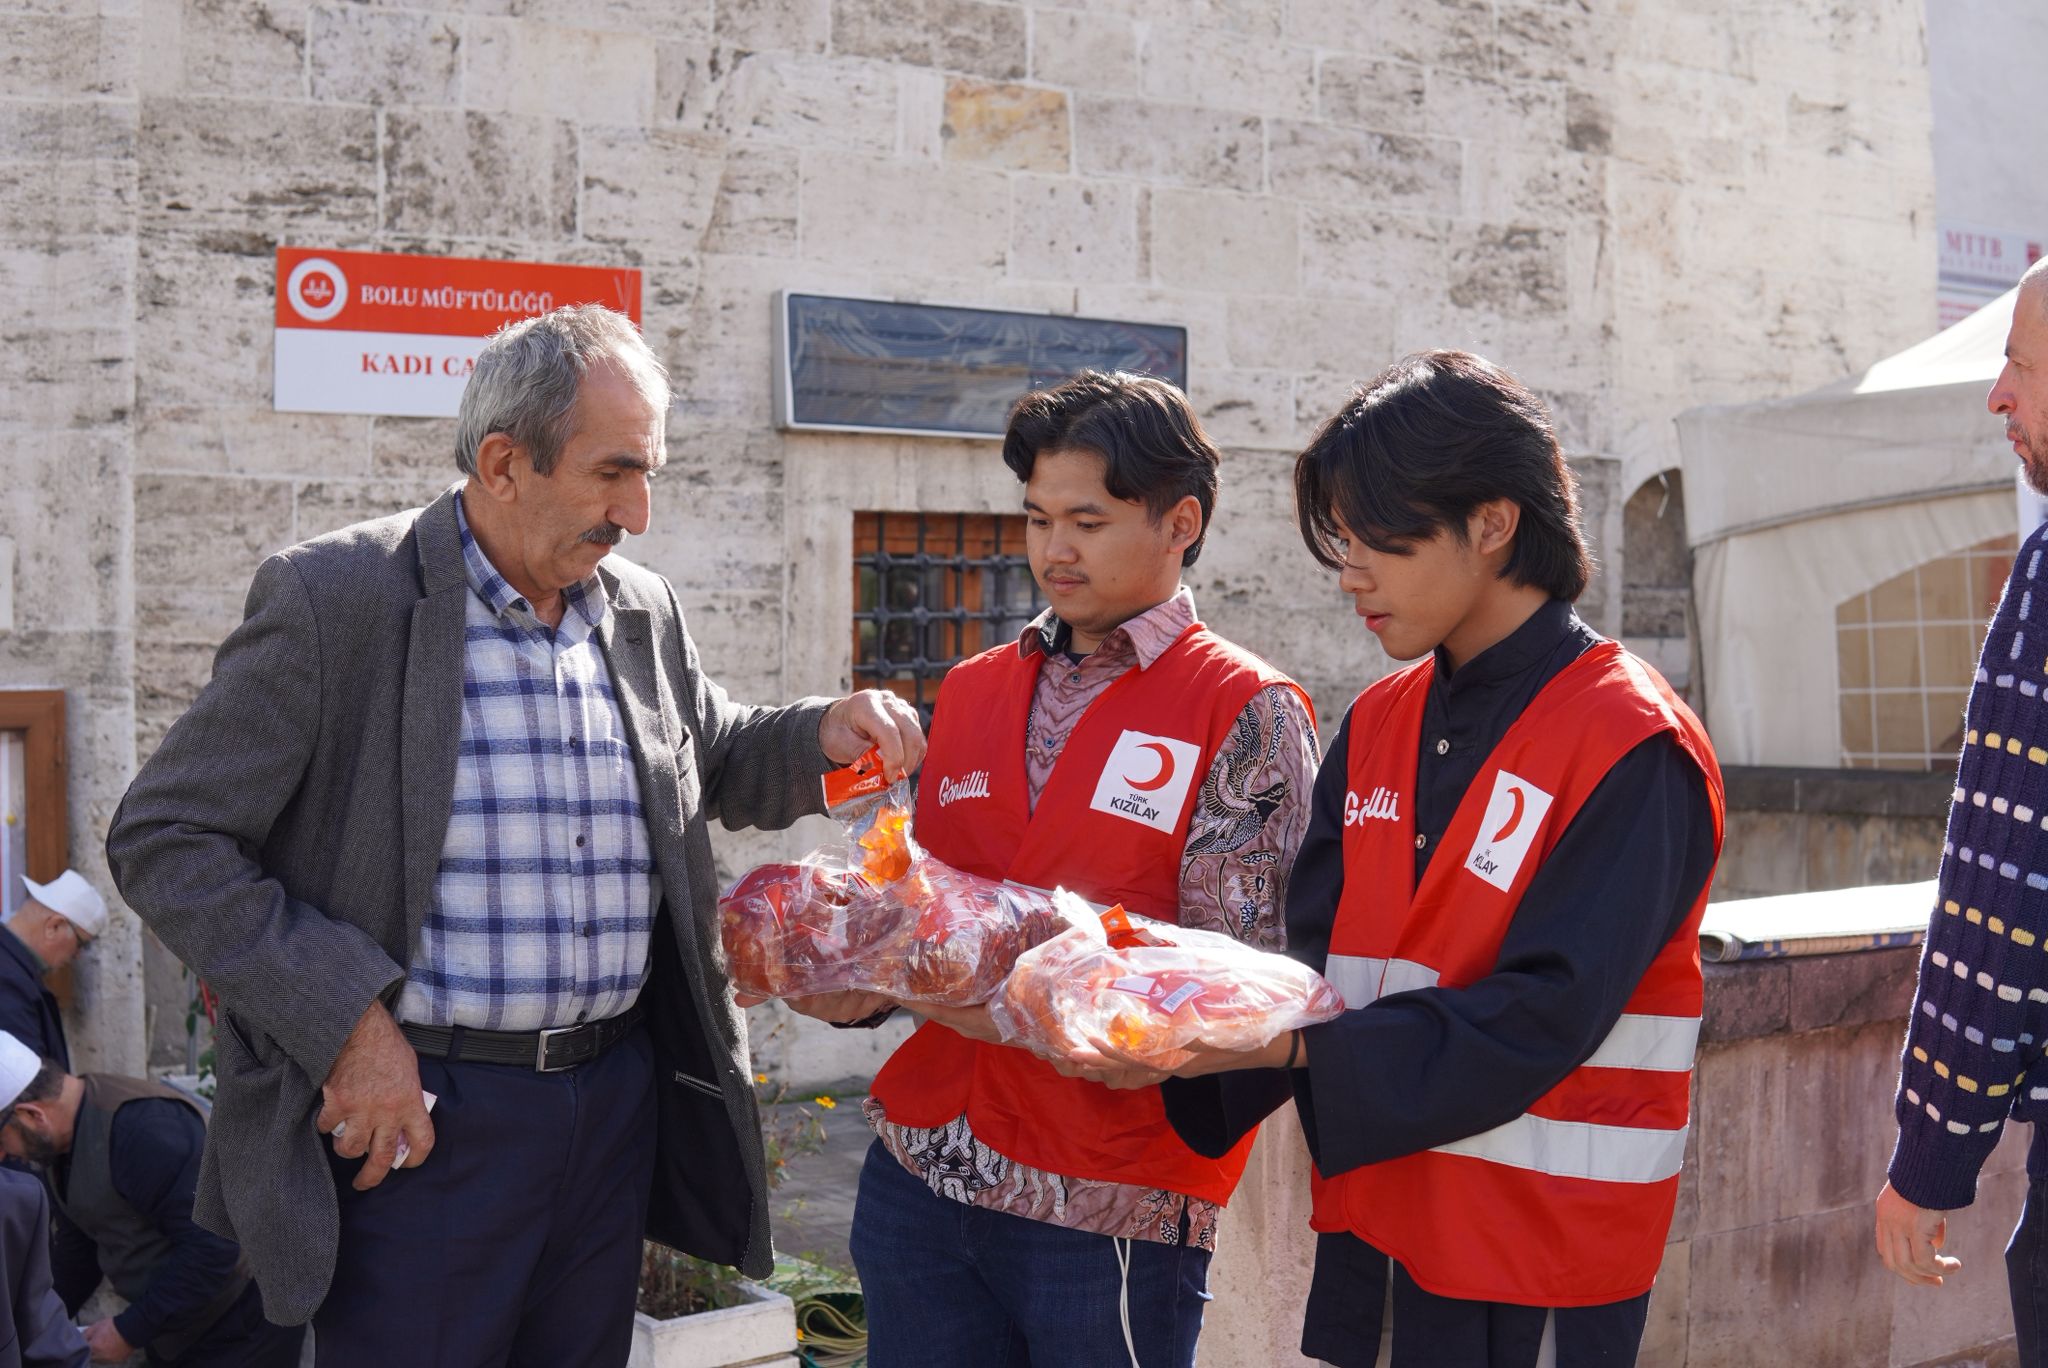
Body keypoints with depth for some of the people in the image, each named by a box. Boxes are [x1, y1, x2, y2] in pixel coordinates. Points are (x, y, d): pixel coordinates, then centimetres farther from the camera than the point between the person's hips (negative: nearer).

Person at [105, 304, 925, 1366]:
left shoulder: (642, 612, 9)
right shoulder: (335, 599, -10)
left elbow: (714, 761, 26)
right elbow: (162, 839, -9)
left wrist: (824, 734, 3)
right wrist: (347, 1022, -17)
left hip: (619, 1103, 6)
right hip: (417, 1113, -6)